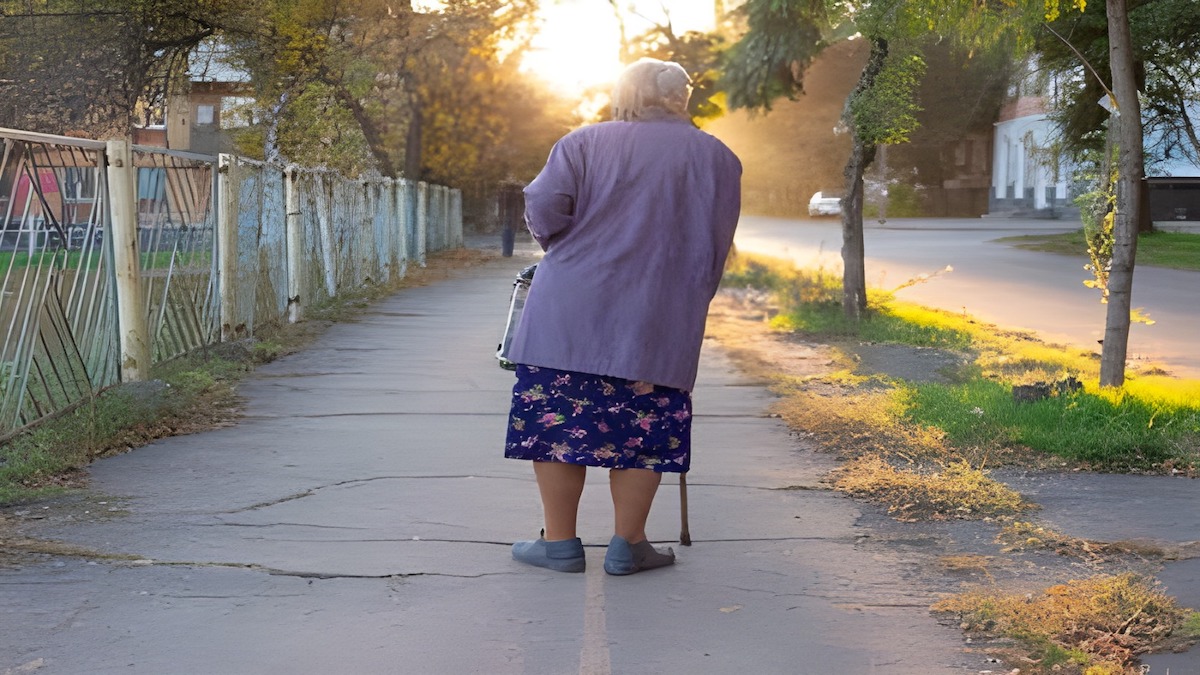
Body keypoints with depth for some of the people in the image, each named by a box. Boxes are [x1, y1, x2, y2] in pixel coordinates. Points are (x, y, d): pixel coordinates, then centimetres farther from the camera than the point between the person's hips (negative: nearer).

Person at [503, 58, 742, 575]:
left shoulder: (584, 143, 6)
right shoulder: (718, 158, 10)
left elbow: (542, 208, -5)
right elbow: (715, 251, 12)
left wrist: (564, 250, 13)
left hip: (571, 312, 0)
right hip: (659, 321, 1)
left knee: (557, 420, 7)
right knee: (643, 429, 7)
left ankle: (560, 542, 11)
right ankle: (628, 546, 10)